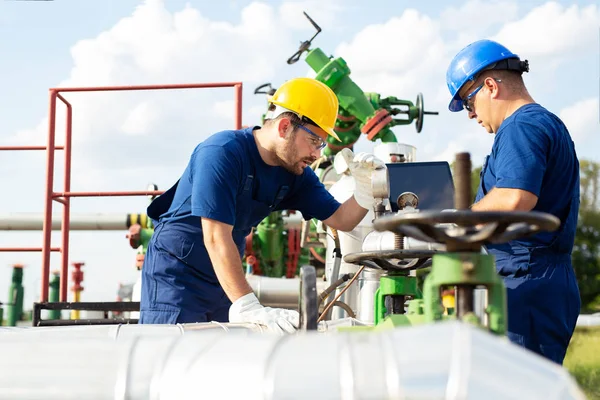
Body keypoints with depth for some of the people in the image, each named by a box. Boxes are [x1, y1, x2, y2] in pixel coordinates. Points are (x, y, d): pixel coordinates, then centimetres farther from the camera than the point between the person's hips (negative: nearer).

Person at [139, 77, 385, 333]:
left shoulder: (295, 173, 0)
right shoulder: (222, 153, -24)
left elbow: (341, 220, 2)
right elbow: (216, 238, -31)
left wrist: (365, 188, -21)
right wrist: (248, 307, -39)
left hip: (224, 279, 7)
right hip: (176, 274, -7)